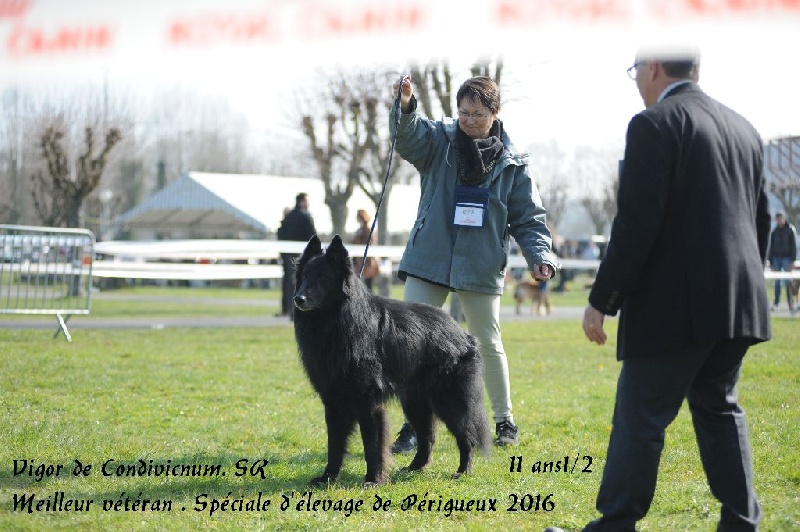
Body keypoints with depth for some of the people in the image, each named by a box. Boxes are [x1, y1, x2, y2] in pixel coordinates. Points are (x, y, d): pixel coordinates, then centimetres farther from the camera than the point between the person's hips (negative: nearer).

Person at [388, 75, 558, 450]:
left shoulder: (511, 164, 1)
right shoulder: (439, 140, -2)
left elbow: (529, 219, 6)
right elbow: (409, 137, -23)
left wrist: (540, 257, -10)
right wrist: (405, 109, -45)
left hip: (481, 268, 0)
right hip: (429, 262, 0)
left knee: (488, 345, 10)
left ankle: (504, 420, 28)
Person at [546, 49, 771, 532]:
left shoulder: (654, 125, -10)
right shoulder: (743, 129, 14)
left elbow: (636, 225, -16)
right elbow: (760, 220, 18)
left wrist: (601, 301, -10)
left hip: (674, 306, -8)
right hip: (737, 305, 8)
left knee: (639, 419, -1)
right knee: (719, 408, 15)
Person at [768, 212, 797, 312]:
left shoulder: (790, 230, 1)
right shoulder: (774, 232, 11)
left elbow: (793, 246, -2)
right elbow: (771, 247, 14)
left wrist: (792, 260, -9)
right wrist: (771, 261, 9)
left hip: (786, 258, -3)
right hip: (776, 258, 3)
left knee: (788, 281, -8)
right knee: (777, 281, 2)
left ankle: (790, 303, -8)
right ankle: (776, 302, 3)